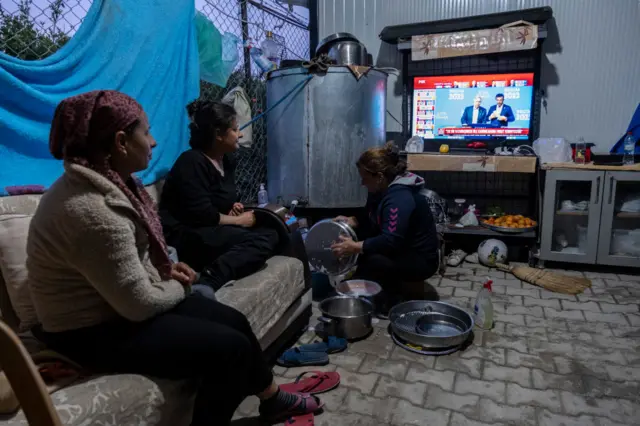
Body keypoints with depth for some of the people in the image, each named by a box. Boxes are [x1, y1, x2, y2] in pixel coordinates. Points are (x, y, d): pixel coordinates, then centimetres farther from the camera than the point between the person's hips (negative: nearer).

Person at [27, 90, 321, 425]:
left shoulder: (100, 182, 4)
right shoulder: (94, 212, -29)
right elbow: (141, 304, -26)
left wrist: (164, 270, 1)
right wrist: (178, 286, -7)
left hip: (116, 305, 9)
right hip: (96, 331, -9)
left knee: (234, 321, 7)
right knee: (230, 347, -15)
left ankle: (272, 399, 29)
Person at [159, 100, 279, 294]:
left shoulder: (227, 161, 14)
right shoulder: (192, 162, -14)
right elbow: (202, 215, -23)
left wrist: (234, 207, 5)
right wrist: (239, 220, -11)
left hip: (211, 232, 10)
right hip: (186, 237, -10)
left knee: (271, 234, -12)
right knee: (263, 240, -26)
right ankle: (207, 282, -41)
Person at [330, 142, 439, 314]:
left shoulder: (399, 197, -28)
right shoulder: (382, 191, 3)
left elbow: (391, 241, -35)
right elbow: (373, 224, 13)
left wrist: (356, 248, -36)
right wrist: (352, 222, -4)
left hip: (420, 261, -10)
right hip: (402, 251, 10)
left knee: (370, 260, -31)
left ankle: (393, 301, -8)